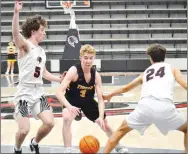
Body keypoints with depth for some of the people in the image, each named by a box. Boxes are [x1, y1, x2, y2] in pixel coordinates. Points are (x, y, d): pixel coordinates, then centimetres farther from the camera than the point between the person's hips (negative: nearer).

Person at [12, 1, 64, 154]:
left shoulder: (41, 51, 14)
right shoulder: (25, 45, -9)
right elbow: (15, 32, -32)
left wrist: (60, 79, 17)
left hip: (39, 92, 7)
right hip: (25, 93, -7)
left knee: (49, 123, -1)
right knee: (24, 130, -9)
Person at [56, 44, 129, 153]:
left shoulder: (96, 75, -18)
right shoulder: (74, 71, -31)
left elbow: (101, 99, -17)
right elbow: (59, 93, -38)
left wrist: (101, 117, -31)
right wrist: (69, 107, -55)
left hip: (88, 101, 4)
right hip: (72, 101, -4)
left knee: (104, 123, 15)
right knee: (67, 118, -35)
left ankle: (117, 145, 42)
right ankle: (68, 150, -25)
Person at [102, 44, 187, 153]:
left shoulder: (146, 72, 33)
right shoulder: (172, 69, 25)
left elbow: (125, 88, 45)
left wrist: (109, 95, 61)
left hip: (145, 106, 2)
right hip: (165, 107, -2)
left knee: (121, 131, 25)